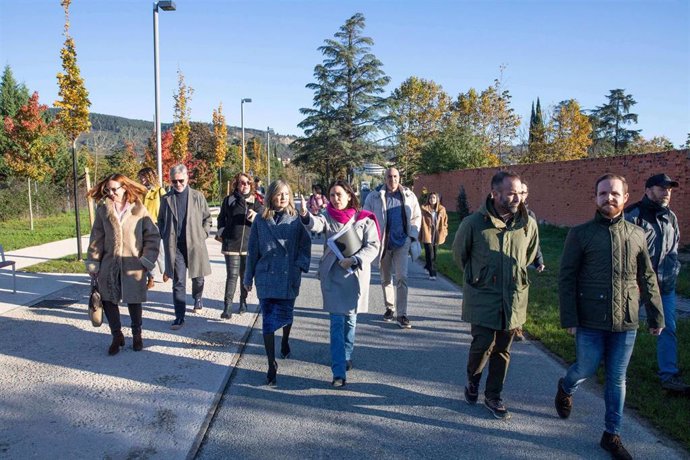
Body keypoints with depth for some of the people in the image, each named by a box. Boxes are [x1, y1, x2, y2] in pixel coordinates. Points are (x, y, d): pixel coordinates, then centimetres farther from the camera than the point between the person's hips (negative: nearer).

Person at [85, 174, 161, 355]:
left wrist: (147, 261, -8)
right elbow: (96, 239, 5)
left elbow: (153, 237, -2)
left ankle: (137, 335, 29)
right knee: (108, 300, 5)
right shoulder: (103, 211, 3)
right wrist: (93, 264, 2)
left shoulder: (139, 210, -4)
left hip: (133, 265, -2)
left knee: (134, 301, 9)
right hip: (109, 265, 2)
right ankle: (117, 335, 25)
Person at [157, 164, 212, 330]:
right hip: (174, 246, 0)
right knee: (178, 282, -1)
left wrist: (203, 234, -1)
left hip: (195, 244, 0)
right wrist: (165, 237, 3)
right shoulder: (166, 199, 5)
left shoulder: (198, 197, 1)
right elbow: (161, 221, 15)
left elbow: (207, 218, 8)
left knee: (198, 277, 15)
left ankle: (197, 298, 46)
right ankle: (179, 317, 4)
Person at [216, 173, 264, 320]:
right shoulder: (229, 200, 4)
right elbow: (221, 218, 12)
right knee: (232, 275, -5)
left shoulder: (255, 201, 5)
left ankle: (243, 301, 28)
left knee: (246, 275, 12)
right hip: (231, 244, -2)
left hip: (249, 244, 2)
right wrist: (221, 233, 0)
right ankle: (227, 306, -3)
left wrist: (256, 216, -21)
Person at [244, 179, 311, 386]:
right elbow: (252, 250, 6)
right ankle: (272, 365, 6)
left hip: (289, 278, 0)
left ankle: (285, 341, 44)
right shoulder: (260, 220, 1)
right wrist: (248, 277, 9)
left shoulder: (295, 220, 0)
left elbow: (305, 245, 2)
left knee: (286, 315, 9)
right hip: (266, 277, 0)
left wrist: (300, 266, -13)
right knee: (268, 320, -2)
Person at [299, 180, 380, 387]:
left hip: (355, 275, 0)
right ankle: (339, 372, -2)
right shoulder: (328, 217, 1)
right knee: (337, 323, -2)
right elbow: (317, 224, -22)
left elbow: (373, 246, -5)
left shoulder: (363, 219, -1)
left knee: (350, 319, 15)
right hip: (333, 275, 0)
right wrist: (306, 216, -44)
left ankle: (346, 356, 38)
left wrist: (354, 260, -18)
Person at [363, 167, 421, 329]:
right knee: (385, 279, 13)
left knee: (402, 277, -8)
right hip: (383, 243, 1)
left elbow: (417, 217, 11)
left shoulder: (409, 196, 2)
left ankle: (402, 314, -3)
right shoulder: (374, 197, -2)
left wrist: (412, 236, 3)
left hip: (402, 242, -1)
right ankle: (390, 308, 31)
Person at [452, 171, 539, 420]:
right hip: (482, 298, -3)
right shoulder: (473, 223, -13)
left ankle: (493, 396, 29)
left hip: (514, 298, 3)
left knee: (502, 350, 11)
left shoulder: (528, 224, -4)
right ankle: (472, 381, 29)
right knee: (482, 345, -3)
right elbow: (459, 254, 4)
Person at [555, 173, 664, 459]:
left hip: (626, 323, 3)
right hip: (590, 322, -2)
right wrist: (569, 319, -10)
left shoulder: (637, 235, 4)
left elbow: (647, 279, 10)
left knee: (617, 379, 11)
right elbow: (566, 278, -6)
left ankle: (612, 435, 26)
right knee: (586, 369, 9)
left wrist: (656, 315, 9)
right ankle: (565, 389, 43)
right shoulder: (580, 234, -6)